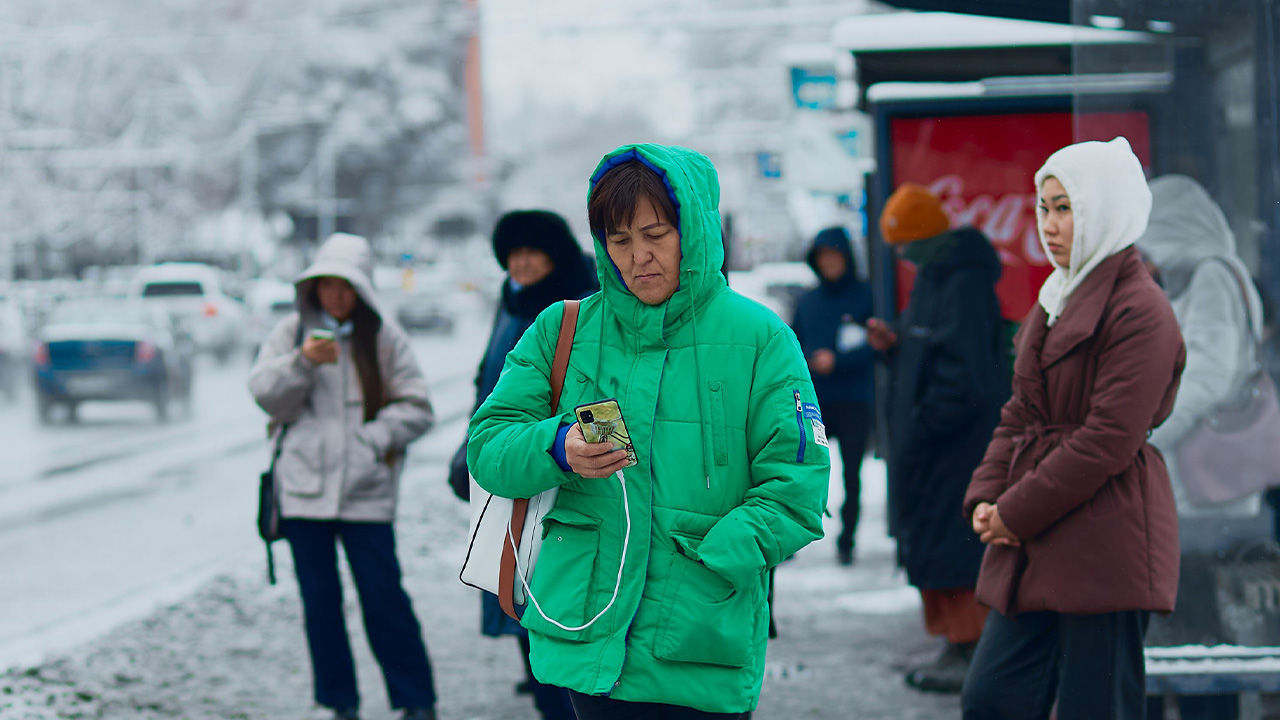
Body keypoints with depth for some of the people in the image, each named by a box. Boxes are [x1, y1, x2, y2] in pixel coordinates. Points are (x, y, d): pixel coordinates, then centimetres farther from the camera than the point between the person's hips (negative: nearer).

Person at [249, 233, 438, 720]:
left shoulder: (383, 337, 3)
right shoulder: (292, 332, 7)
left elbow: (416, 409, 3)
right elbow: (263, 391, 0)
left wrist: (376, 437, -12)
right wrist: (302, 362, -16)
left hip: (365, 489, -2)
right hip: (303, 487, 2)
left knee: (383, 596, -4)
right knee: (319, 601, 6)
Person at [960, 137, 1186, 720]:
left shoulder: (1140, 310, -12)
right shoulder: (1056, 300, 17)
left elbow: (1109, 438, -17)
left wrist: (1018, 513, -13)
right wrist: (986, 498, 2)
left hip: (1107, 545, -9)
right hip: (1035, 551, 9)